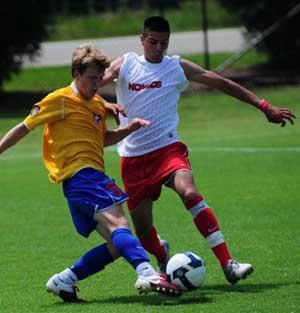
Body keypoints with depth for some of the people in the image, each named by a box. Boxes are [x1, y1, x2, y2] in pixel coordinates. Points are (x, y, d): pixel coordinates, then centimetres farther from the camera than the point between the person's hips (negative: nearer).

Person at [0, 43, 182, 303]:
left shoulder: (98, 104, 22)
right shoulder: (60, 100, -1)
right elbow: (24, 128, 4)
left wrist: (129, 129, 17)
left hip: (94, 177, 9)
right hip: (79, 176, -9)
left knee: (116, 246, 3)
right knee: (116, 223, -29)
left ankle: (64, 281, 11)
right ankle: (148, 274, -49)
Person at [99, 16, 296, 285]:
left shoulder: (178, 67, 4)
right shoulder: (125, 65, 6)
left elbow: (223, 84, 7)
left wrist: (264, 106, 5)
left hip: (167, 147, -2)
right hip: (133, 156, 2)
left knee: (190, 193, -31)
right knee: (143, 231, 3)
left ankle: (228, 264, -34)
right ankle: (162, 256, 41)